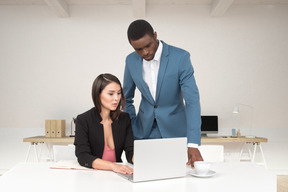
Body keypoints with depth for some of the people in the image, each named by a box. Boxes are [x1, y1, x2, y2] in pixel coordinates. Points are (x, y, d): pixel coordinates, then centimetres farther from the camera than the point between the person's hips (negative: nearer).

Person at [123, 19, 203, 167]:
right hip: (144, 132, 3)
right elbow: (127, 98, 10)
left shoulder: (181, 57, -17)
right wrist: (131, 130, 1)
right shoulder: (131, 61, -4)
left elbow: (192, 100, -22)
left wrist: (193, 144, -30)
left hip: (174, 131, -2)